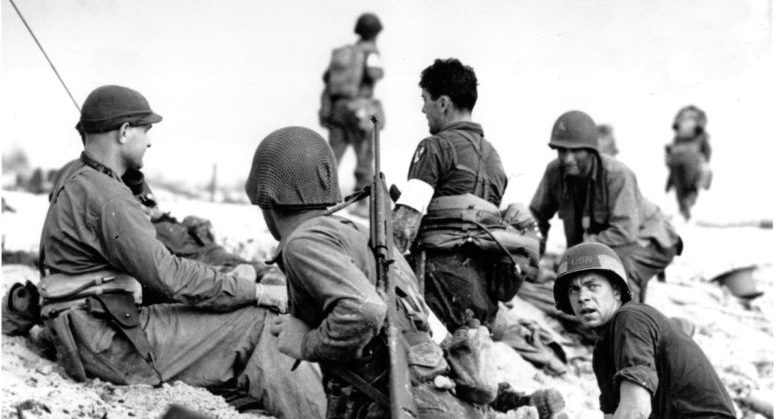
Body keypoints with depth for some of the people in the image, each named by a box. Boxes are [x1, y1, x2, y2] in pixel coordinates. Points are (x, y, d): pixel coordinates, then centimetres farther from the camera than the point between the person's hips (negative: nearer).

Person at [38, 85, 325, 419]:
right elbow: (168, 276, -22)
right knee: (257, 323, -10)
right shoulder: (106, 198, -18)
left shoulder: (76, 183, 16)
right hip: (109, 346, -10)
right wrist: (256, 292, -15)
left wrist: (225, 279, 9)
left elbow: (153, 264, 17)